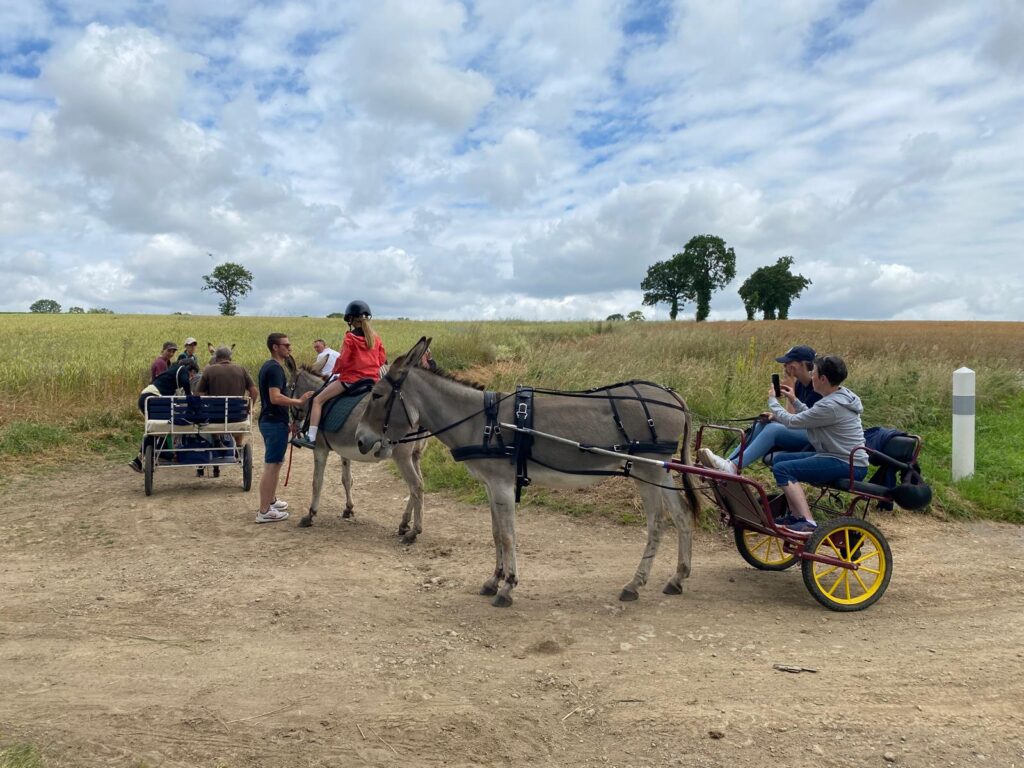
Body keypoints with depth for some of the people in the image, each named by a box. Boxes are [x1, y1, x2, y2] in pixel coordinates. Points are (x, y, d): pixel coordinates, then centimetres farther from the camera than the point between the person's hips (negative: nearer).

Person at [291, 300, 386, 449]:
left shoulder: (350, 337, -7)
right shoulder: (376, 338, 9)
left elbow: (343, 360, -9)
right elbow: (382, 359, 11)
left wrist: (334, 371, 9)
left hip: (351, 378, -5)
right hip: (373, 379, 6)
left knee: (318, 400, 2)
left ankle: (311, 437, -5)